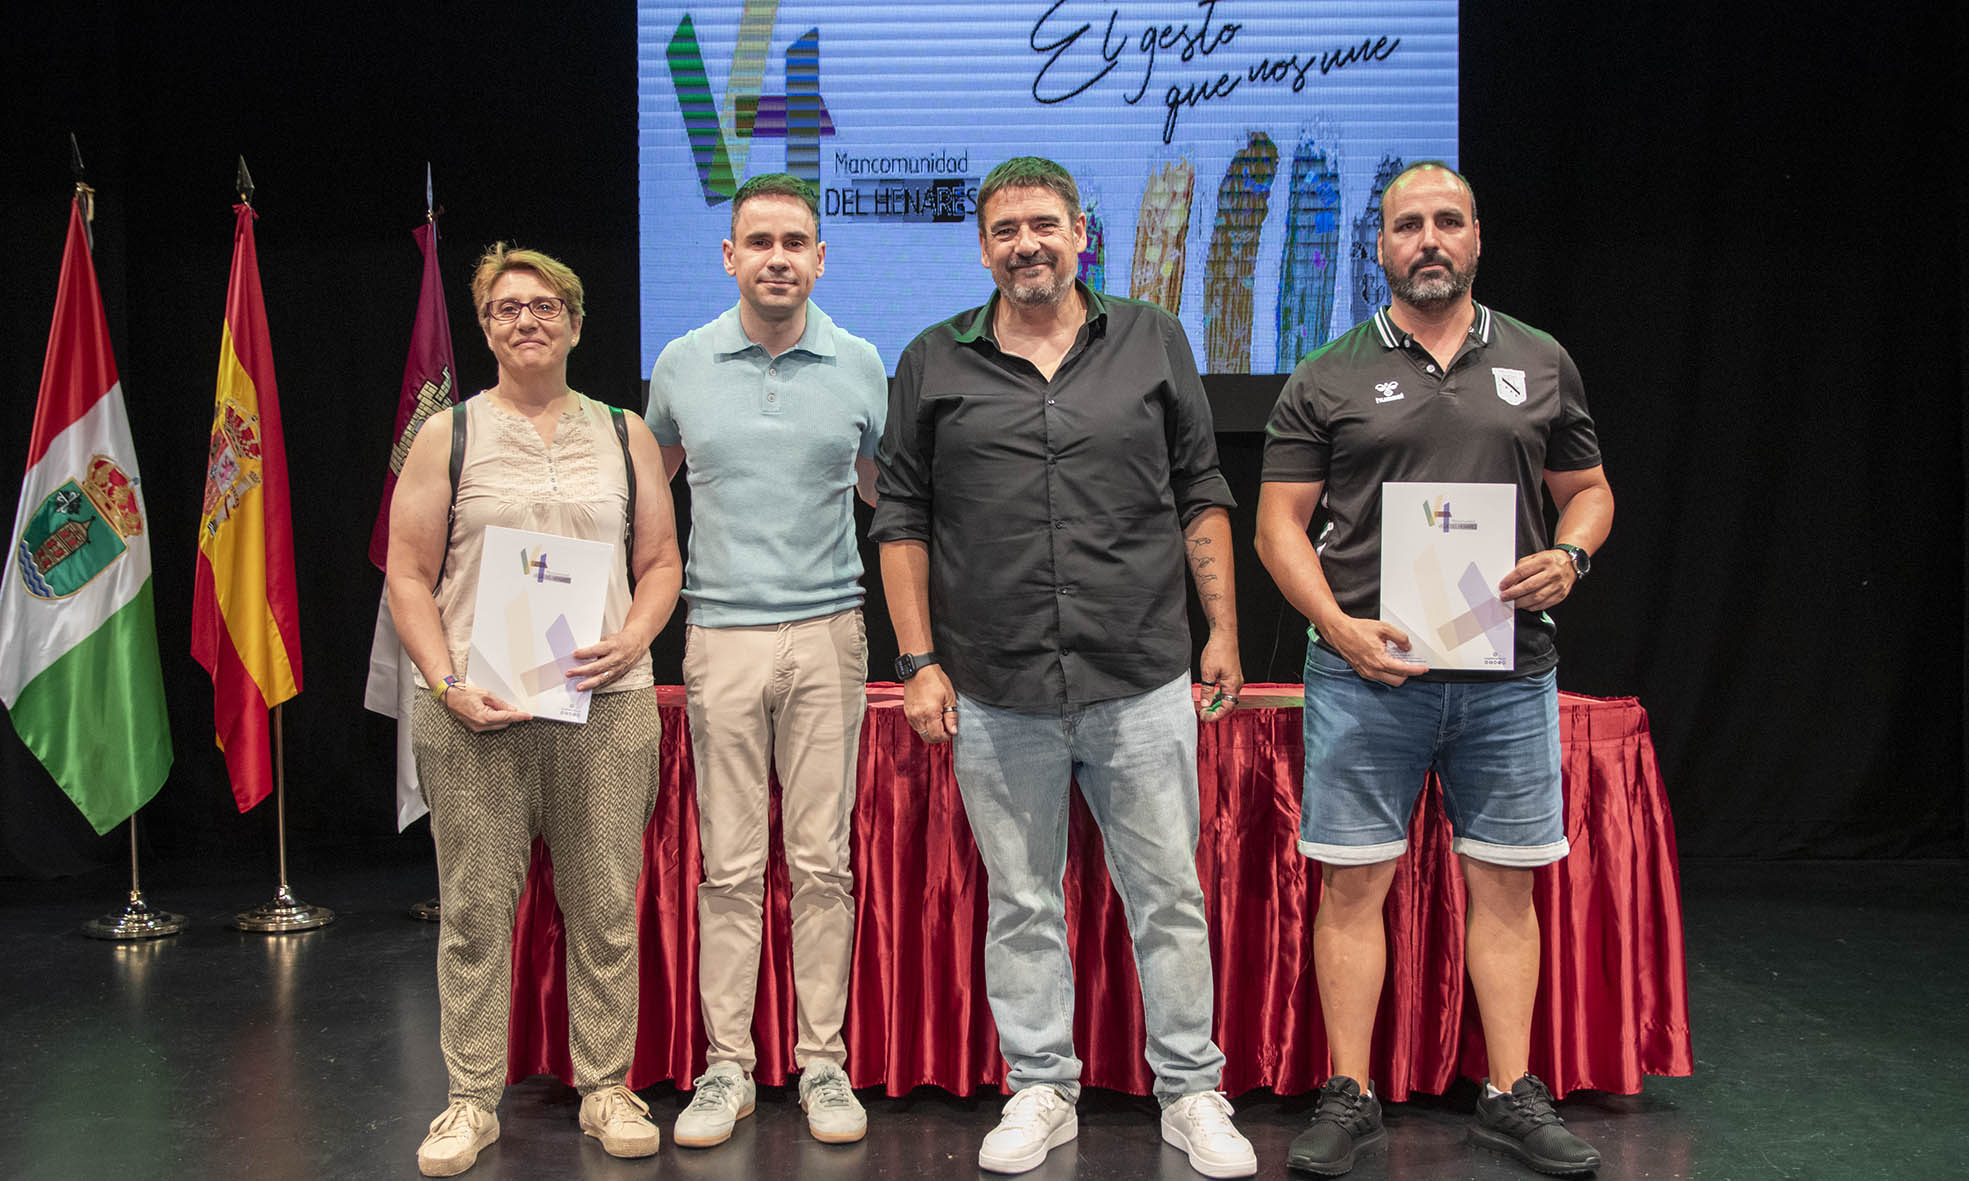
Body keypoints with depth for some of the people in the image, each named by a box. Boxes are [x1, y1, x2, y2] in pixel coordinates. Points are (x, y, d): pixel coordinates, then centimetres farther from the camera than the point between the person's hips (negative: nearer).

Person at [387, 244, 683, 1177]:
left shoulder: (624, 434, 13)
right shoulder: (447, 435, 7)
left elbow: (661, 562, 14)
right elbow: (408, 574, 4)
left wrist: (632, 639, -5)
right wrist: (449, 683, -9)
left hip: (606, 701, 2)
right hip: (475, 709, -1)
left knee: (605, 906, 5)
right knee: (475, 907, 3)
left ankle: (606, 1087, 19)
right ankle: (472, 1099, 17)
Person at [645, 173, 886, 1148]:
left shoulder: (860, 366, 5)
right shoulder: (682, 364, 6)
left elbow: (884, 489, 19)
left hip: (827, 633, 0)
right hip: (722, 635, 0)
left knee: (823, 862, 3)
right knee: (729, 865, 2)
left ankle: (823, 1061, 13)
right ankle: (726, 1066, 13)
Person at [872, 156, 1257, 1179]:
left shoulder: (1153, 343, 7)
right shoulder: (934, 364, 6)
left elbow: (1201, 495, 9)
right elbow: (902, 519, 6)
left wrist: (1222, 631, 4)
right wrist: (919, 661, 0)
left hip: (1143, 682, 0)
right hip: (997, 695, 0)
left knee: (1168, 895, 7)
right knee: (1022, 904, 10)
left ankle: (1191, 1093, 21)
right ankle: (1041, 1090, 25)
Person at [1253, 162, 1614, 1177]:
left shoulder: (1541, 365, 12)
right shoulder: (1326, 380, 5)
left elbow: (1589, 490, 18)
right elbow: (1279, 524, 2)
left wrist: (1569, 557, -4)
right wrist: (1339, 626, -12)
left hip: (1508, 672, 2)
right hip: (1365, 671, -2)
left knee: (1505, 883, 8)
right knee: (1353, 883, 1)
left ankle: (1511, 1096, 21)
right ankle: (1349, 1098, 13)